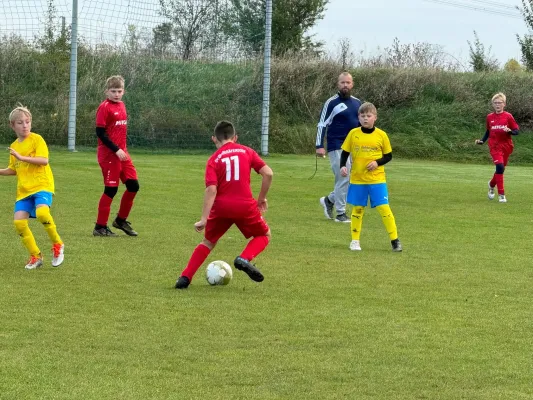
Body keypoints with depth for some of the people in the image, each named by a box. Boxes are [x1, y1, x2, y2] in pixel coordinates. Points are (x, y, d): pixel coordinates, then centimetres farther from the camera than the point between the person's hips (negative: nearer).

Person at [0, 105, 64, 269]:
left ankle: (57, 244, -8)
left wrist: (22, 157, -23)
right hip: (23, 190, 6)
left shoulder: (36, 139, -4)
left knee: (42, 213, -32)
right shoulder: (14, 146, 14)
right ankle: (35, 256, 6)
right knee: (19, 222, -10)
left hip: (41, 185, -6)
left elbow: (44, 160, -18)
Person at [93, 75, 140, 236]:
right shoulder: (105, 107, -12)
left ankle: (121, 220, 22)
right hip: (109, 154, -8)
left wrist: (123, 149, 11)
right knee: (111, 189, -4)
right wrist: (116, 150, -19)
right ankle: (100, 227, 5)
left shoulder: (121, 106, 11)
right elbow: (100, 132, -16)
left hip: (122, 153, 8)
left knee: (133, 185, 7)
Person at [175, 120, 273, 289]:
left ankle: (185, 277, 9)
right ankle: (245, 259, -6)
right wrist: (262, 198, 12)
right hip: (245, 205, -1)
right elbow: (268, 173, -2)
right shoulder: (246, 151, 8)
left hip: (221, 206, 1)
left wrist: (204, 219, -14)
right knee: (264, 235, 22)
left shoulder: (213, 160, 3)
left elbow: (211, 189, -10)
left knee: (208, 242, 21)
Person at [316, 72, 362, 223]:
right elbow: (322, 125, -6)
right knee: (344, 179, -11)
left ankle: (329, 200, 24)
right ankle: (340, 213, -3)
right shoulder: (332, 103, -6)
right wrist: (319, 146, -13)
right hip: (337, 147, -6)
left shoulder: (357, 103, 12)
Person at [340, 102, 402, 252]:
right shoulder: (353, 134, -1)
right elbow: (345, 152, 7)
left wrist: (377, 162, -13)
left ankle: (395, 240, 1)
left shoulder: (381, 135, -3)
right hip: (357, 179, 1)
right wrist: (343, 166, -10)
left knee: (384, 207, -7)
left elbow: (388, 155, 5)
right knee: (358, 208, 8)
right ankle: (355, 240, 20)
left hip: (376, 179, -1)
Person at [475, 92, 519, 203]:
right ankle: (501, 194, -15)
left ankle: (492, 184, 45)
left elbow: (516, 131, -2)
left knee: (501, 168, 12)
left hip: (506, 146, 1)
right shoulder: (489, 117, 5)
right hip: (494, 146, -1)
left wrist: (510, 131, -22)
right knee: (500, 166, -20)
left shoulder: (508, 116, -2)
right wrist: (482, 141, 7)